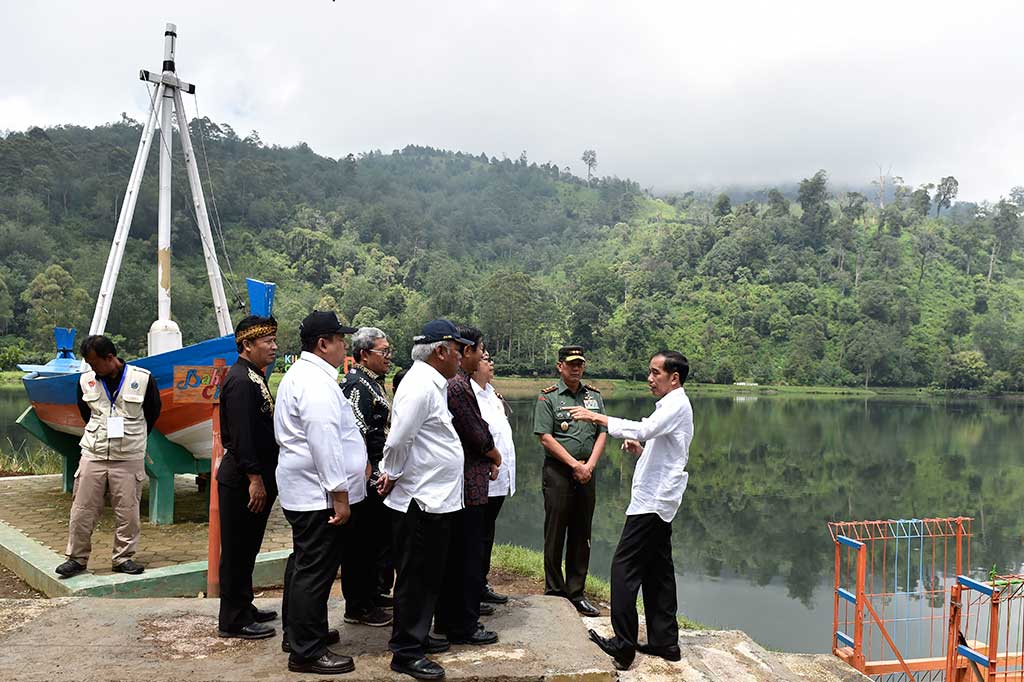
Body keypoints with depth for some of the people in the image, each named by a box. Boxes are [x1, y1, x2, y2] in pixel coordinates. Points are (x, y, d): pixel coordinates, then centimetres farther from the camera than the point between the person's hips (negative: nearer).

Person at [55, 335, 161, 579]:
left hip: (129, 458, -2)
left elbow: (153, 412, 8)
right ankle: (77, 558, 18)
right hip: (93, 456, 2)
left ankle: (123, 557, 17)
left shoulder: (142, 379, -6)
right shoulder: (86, 380, 2)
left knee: (127, 511, 3)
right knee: (83, 510, 4)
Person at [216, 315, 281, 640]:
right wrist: (255, 478, -22)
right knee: (238, 551, 0)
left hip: (256, 478, 10)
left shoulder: (253, 377, 14)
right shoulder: (241, 380, -18)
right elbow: (241, 435, -23)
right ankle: (234, 621, 10)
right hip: (242, 480, -10)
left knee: (246, 549, 18)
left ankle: (243, 609, 30)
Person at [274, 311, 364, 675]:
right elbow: (325, 443, -25)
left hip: (302, 490, 11)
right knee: (315, 570, -3)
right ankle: (307, 652, 5)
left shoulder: (299, 374, 15)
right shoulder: (318, 383, -20)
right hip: (319, 493, -11)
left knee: (303, 563, 21)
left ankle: (298, 632, 34)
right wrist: (340, 494, -22)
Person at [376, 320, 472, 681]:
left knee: (427, 576, 19)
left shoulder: (433, 384, 13)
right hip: (421, 502, -10)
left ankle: (418, 637, 32)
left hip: (435, 500, 10)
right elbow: (397, 441, -22)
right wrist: (392, 476, -8)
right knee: (415, 579, 1)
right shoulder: (420, 386, -19)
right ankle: (405, 653, 12)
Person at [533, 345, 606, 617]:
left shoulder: (594, 396, 11)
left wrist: (589, 465, -7)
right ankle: (554, 592, 11)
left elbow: (602, 434, 7)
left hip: (586, 471, 4)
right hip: (558, 471, -4)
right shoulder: (548, 397, -2)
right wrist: (575, 465, -12)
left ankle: (576, 593, 17)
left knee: (582, 535, 8)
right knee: (555, 533, 0)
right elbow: (546, 438, -9)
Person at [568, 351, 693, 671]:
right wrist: (641, 449, 7)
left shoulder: (677, 405, -12)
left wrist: (597, 417, -31)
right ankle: (664, 641, 18)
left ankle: (624, 644, -6)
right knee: (657, 571, 12)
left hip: (652, 501, -10)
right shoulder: (671, 405, 19)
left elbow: (643, 429, -30)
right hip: (659, 502, 10)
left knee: (625, 567, -9)